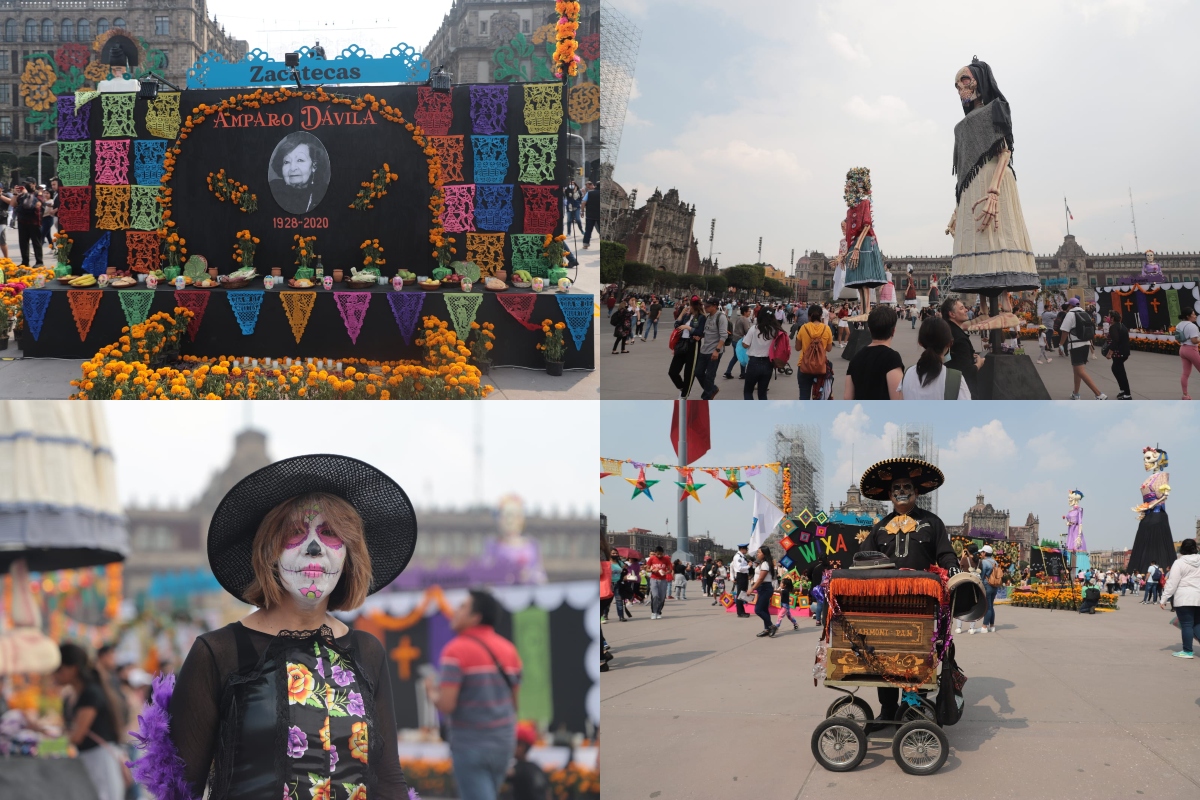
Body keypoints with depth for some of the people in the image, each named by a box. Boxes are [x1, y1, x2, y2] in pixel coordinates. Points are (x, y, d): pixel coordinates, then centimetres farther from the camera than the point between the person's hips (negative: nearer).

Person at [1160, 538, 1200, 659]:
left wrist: (1164, 600, -7)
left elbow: (1172, 583, -11)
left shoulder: (1179, 563, -7)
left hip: (1184, 598, -5)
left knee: (1186, 624, -2)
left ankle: (1188, 651, 0)